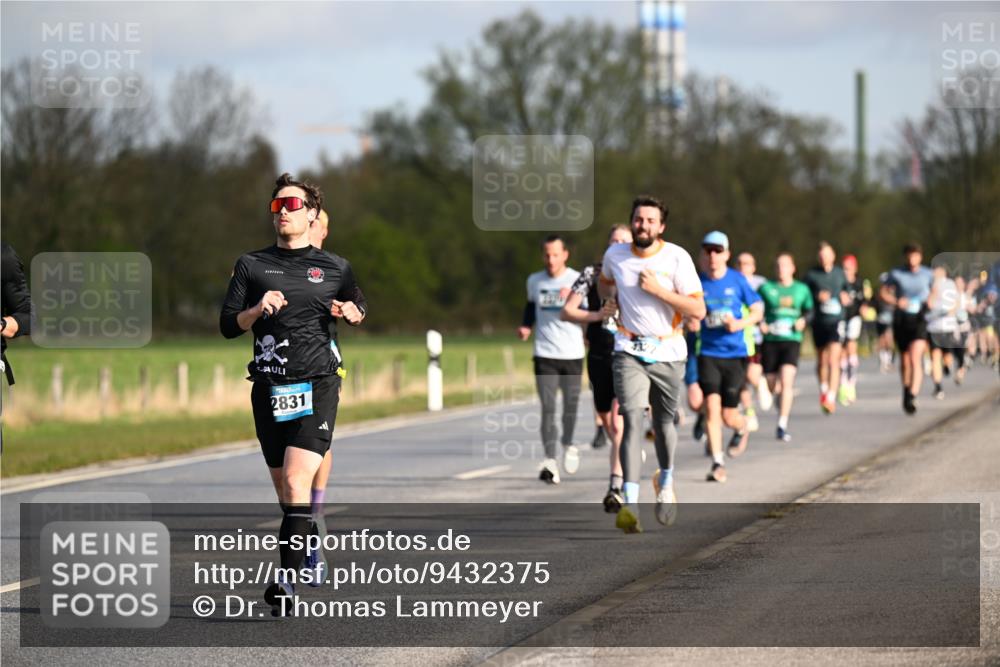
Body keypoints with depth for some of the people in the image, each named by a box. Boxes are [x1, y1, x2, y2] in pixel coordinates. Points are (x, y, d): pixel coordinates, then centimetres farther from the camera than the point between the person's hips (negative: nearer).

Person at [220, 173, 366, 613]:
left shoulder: (335, 268, 9)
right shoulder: (252, 265, 10)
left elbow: (358, 312, 26)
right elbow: (227, 325, 6)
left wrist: (351, 313, 3)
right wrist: (257, 309, -13)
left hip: (316, 387, -3)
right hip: (269, 390, 3)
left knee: (296, 484, -18)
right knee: (284, 492, 10)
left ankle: (287, 581, -24)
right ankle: (308, 559, 30)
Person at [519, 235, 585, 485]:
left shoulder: (578, 280, -1)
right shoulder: (534, 281, 8)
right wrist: (526, 326, 8)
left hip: (573, 354, -1)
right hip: (545, 354, 1)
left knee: (570, 405, 4)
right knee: (548, 408, -9)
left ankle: (568, 444, 32)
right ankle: (550, 462, -13)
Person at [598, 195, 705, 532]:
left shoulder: (677, 258, -9)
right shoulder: (615, 255, 0)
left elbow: (698, 310, -13)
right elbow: (604, 281, 26)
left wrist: (659, 290, -21)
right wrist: (610, 299, 6)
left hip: (668, 352, 0)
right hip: (629, 351, 0)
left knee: (663, 422, 12)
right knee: (633, 419, -17)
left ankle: (666, 481, 43)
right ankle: (630, 503, -25)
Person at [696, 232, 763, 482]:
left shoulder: (737, 281, -3)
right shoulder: (698, 283, 0)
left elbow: (757, 311, 5)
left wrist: (739, 324, -12)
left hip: (735, 353, -1)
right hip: (709, 353, 1)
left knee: (729, 415, 1)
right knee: (711, 405, -15)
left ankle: (742, 429, 39)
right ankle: (717, 463, -7)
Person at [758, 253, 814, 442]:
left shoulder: (801, 289, 8)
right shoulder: (766, 288, 4)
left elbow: (809, 311, 18)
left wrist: (803, 320, -2)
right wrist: (760, 323, -10)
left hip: (792, 340, -1)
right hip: (770, 340, 1)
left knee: (787, 380, -19)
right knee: (771, 384, 5)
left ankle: (782, 426, -19)